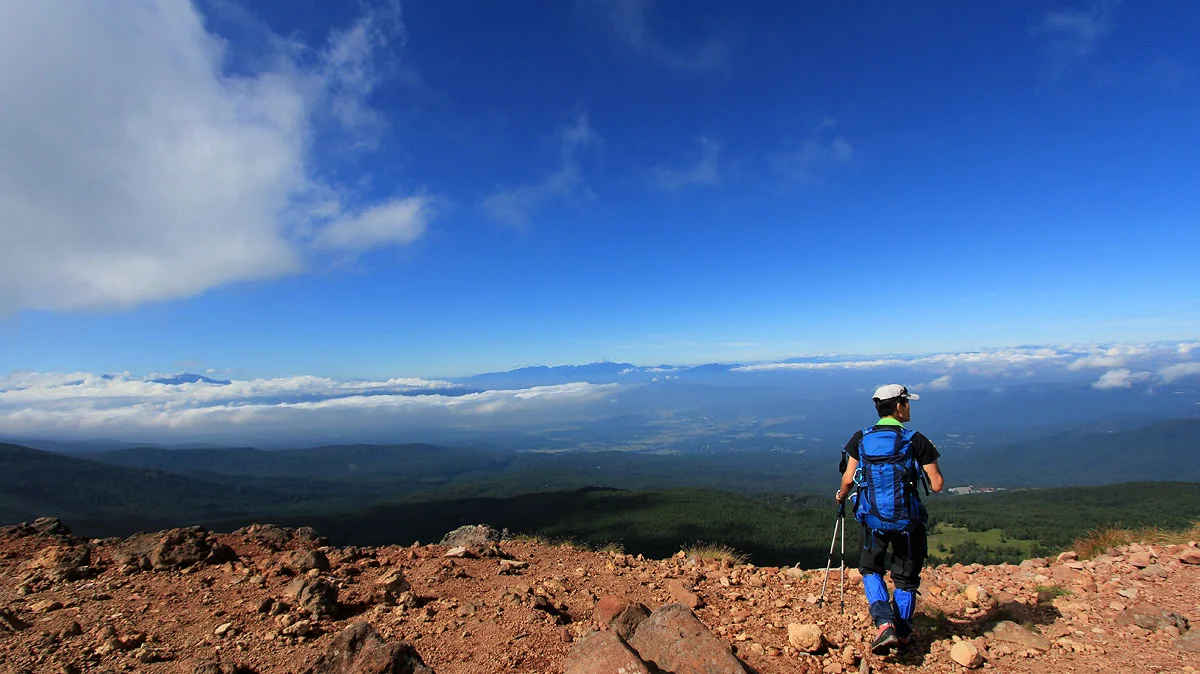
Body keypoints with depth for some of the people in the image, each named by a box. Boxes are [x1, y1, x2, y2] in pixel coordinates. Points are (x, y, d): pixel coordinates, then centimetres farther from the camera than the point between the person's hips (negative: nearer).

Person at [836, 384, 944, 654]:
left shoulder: (860, 439, -4)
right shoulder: (915, 440, -10)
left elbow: (848, 478, -6)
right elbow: (937, 485, -9)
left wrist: (842, 496, 14)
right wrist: (930, 459, 9)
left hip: (873, 519, 1)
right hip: (907, 520, -1)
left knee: (870, 569, 22)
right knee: (906, 578, 20)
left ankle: (884, 623, 4)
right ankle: (903, 633, 31)